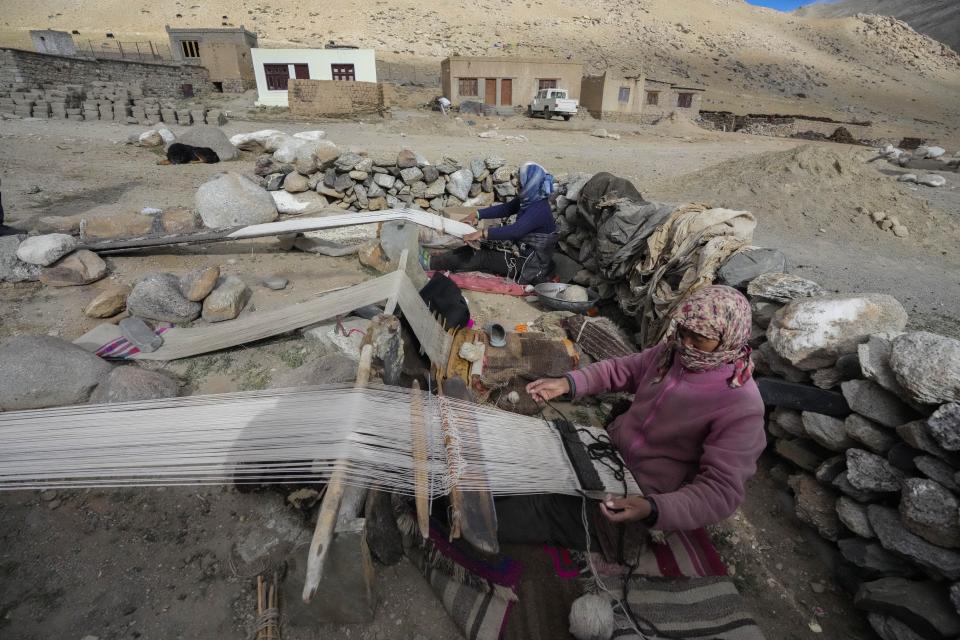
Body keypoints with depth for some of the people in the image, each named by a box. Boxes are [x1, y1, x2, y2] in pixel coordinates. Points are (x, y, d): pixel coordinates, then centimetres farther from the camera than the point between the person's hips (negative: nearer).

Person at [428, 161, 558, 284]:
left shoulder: (539, 210, -26)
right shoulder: (529, 200, 3)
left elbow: (515, 231, -37)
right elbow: (504, 208, 7)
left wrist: (482, 234, -40)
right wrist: (477, 214, -2)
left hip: (530, 265, -8)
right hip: (521, 251, 8)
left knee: (480, 257, -11)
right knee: (473, 250, 2)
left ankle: (430, 264, -6)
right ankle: (433, 262, 2)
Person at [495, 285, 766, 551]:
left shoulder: (742, 408, -21)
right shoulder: (674, 352, -4)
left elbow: (722, 491, -23)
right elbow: (620, 369, 8)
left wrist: (652, 509, -40)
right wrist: (567, 383, -8)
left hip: (642, 493, -6)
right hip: (608, 450, 7)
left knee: (539, 511, -14)